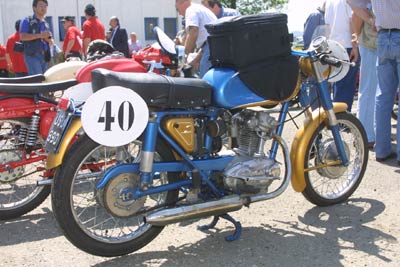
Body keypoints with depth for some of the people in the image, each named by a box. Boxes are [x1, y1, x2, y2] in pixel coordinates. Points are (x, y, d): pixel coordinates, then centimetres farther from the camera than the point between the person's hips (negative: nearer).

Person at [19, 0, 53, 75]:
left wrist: (49, 39, -4)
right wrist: (40, 35, -18)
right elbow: (23, 37, -13)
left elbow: (51, 41, 21)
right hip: (32, 55, -7)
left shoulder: (46, 24, 20)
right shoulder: (27, 21, 0)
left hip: (44, 56, 7)